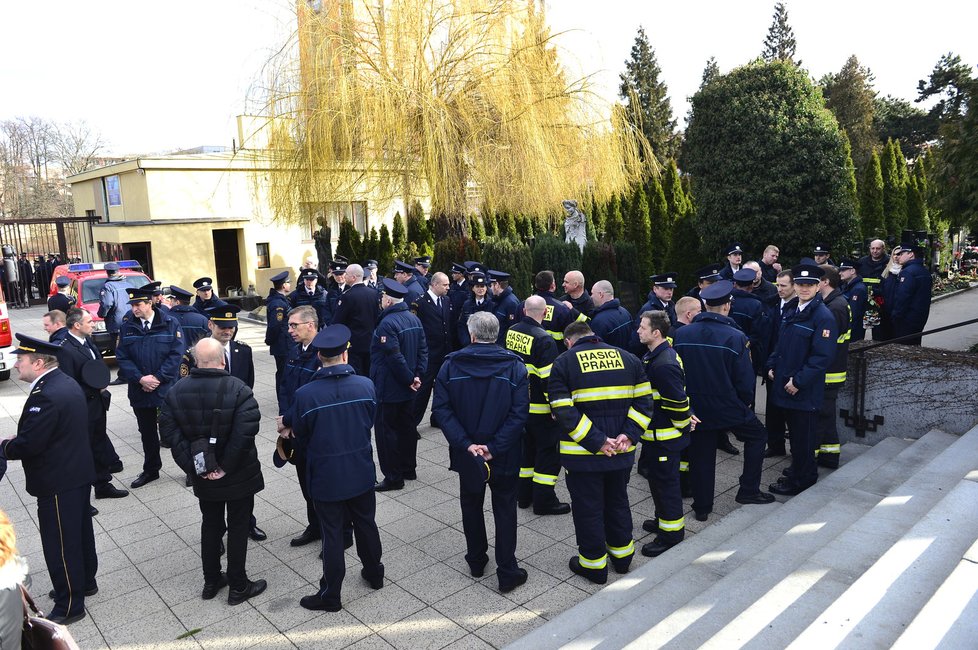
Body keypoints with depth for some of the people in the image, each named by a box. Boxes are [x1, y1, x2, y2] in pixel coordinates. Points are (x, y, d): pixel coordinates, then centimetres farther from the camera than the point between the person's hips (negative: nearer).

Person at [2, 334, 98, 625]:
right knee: (81, 532, 23)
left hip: (58, 483, -10)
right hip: (79, 473, 10)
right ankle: (86, 582, 40)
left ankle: (69, 606, 17)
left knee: (59, 545, 4)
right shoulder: (67, 383, 6)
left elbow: (28, 445, -24)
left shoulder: (45, 395, -25)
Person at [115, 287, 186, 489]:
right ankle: (150, 470, 30)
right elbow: (122, 358, 1)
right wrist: (140, 379, -12)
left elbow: (176, 354, -9)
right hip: (140, 390, 4)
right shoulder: (127, 328, 4)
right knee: (147, 432, 16)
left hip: (167, 387, -3)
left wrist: (158, 378, -14)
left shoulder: (170, 324, -5)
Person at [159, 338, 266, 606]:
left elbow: (169, 431, -9)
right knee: (237, 528, 10)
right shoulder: (238, 390, -19)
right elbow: (245, 433, -28)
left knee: (210, 526, 20)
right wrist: (226, 466, -16)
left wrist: (194, 468, -9)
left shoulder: (177, 391, -5)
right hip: (239, 476, -4)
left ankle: (211, 582, 33)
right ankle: (238, 586, 21)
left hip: (203, 476, 4)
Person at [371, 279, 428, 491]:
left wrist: (409, 379, -15)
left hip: (388, 388, -9)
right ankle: (409, 469, 29)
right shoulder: (414, 319, 6)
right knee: (407, 426, 18)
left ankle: (393, 477, 6)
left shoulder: (387, 323, -21)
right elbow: (423, 350, 5)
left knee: (386, 431, 1)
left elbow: (395, 357, -25)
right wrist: (417, 375, 1)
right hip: (407, 388, 9)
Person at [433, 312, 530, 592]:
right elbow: (519, 412, -17)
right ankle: (507, 573, 16)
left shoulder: (451, 365, -8)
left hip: (466, 453, 1)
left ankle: (476, 561, 35)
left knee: (471, 505, 21)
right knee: (505, 510, 12)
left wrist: (465, 444, -16)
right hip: (504, 454, -1)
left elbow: (442, 408, -14)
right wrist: (495, 447, -17)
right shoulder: (514, 366, -10)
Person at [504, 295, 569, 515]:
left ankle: (524, 494, 29)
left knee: (525, 447, 20)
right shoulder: (544, 339, -21)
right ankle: (544, 500, 12)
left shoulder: (511, 332, 0)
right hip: (540, 407, -7)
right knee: (548, 451, 6)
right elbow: (548, 378, -23)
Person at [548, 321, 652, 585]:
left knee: (587, 507, 11)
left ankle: (594, 563, 25)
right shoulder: (629, 359, 5)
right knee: (617, 501, 23)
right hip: (622, 453, 4)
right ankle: (622, 555, 38)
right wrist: (630, 434, -9)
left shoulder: (563, 363, -6)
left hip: (582, 454, -4)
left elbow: (564, 412, -16)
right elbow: (644, 401, -1)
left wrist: (596, 442, -16)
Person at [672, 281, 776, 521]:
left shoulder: (681, 334, -5)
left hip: (696, 407, 3)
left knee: (701, 454, 13)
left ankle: (702, 507, 22)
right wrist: (746, 401, 7)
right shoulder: (735, 337, -15)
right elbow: (745, 378, -12)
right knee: (757, 435, 22)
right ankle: (748, 490, 23)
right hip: (728, 407, -3)